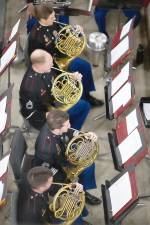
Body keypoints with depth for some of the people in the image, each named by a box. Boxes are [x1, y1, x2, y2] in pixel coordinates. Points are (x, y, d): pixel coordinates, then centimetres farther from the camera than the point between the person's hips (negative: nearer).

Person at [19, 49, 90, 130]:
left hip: (53, 104, 8)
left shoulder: (47, 70, -13)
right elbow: (29, 114, -27)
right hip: (42, 118, -8)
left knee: (84, 105, 12)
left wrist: (73, 77, -12)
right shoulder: (30, 86, -35)